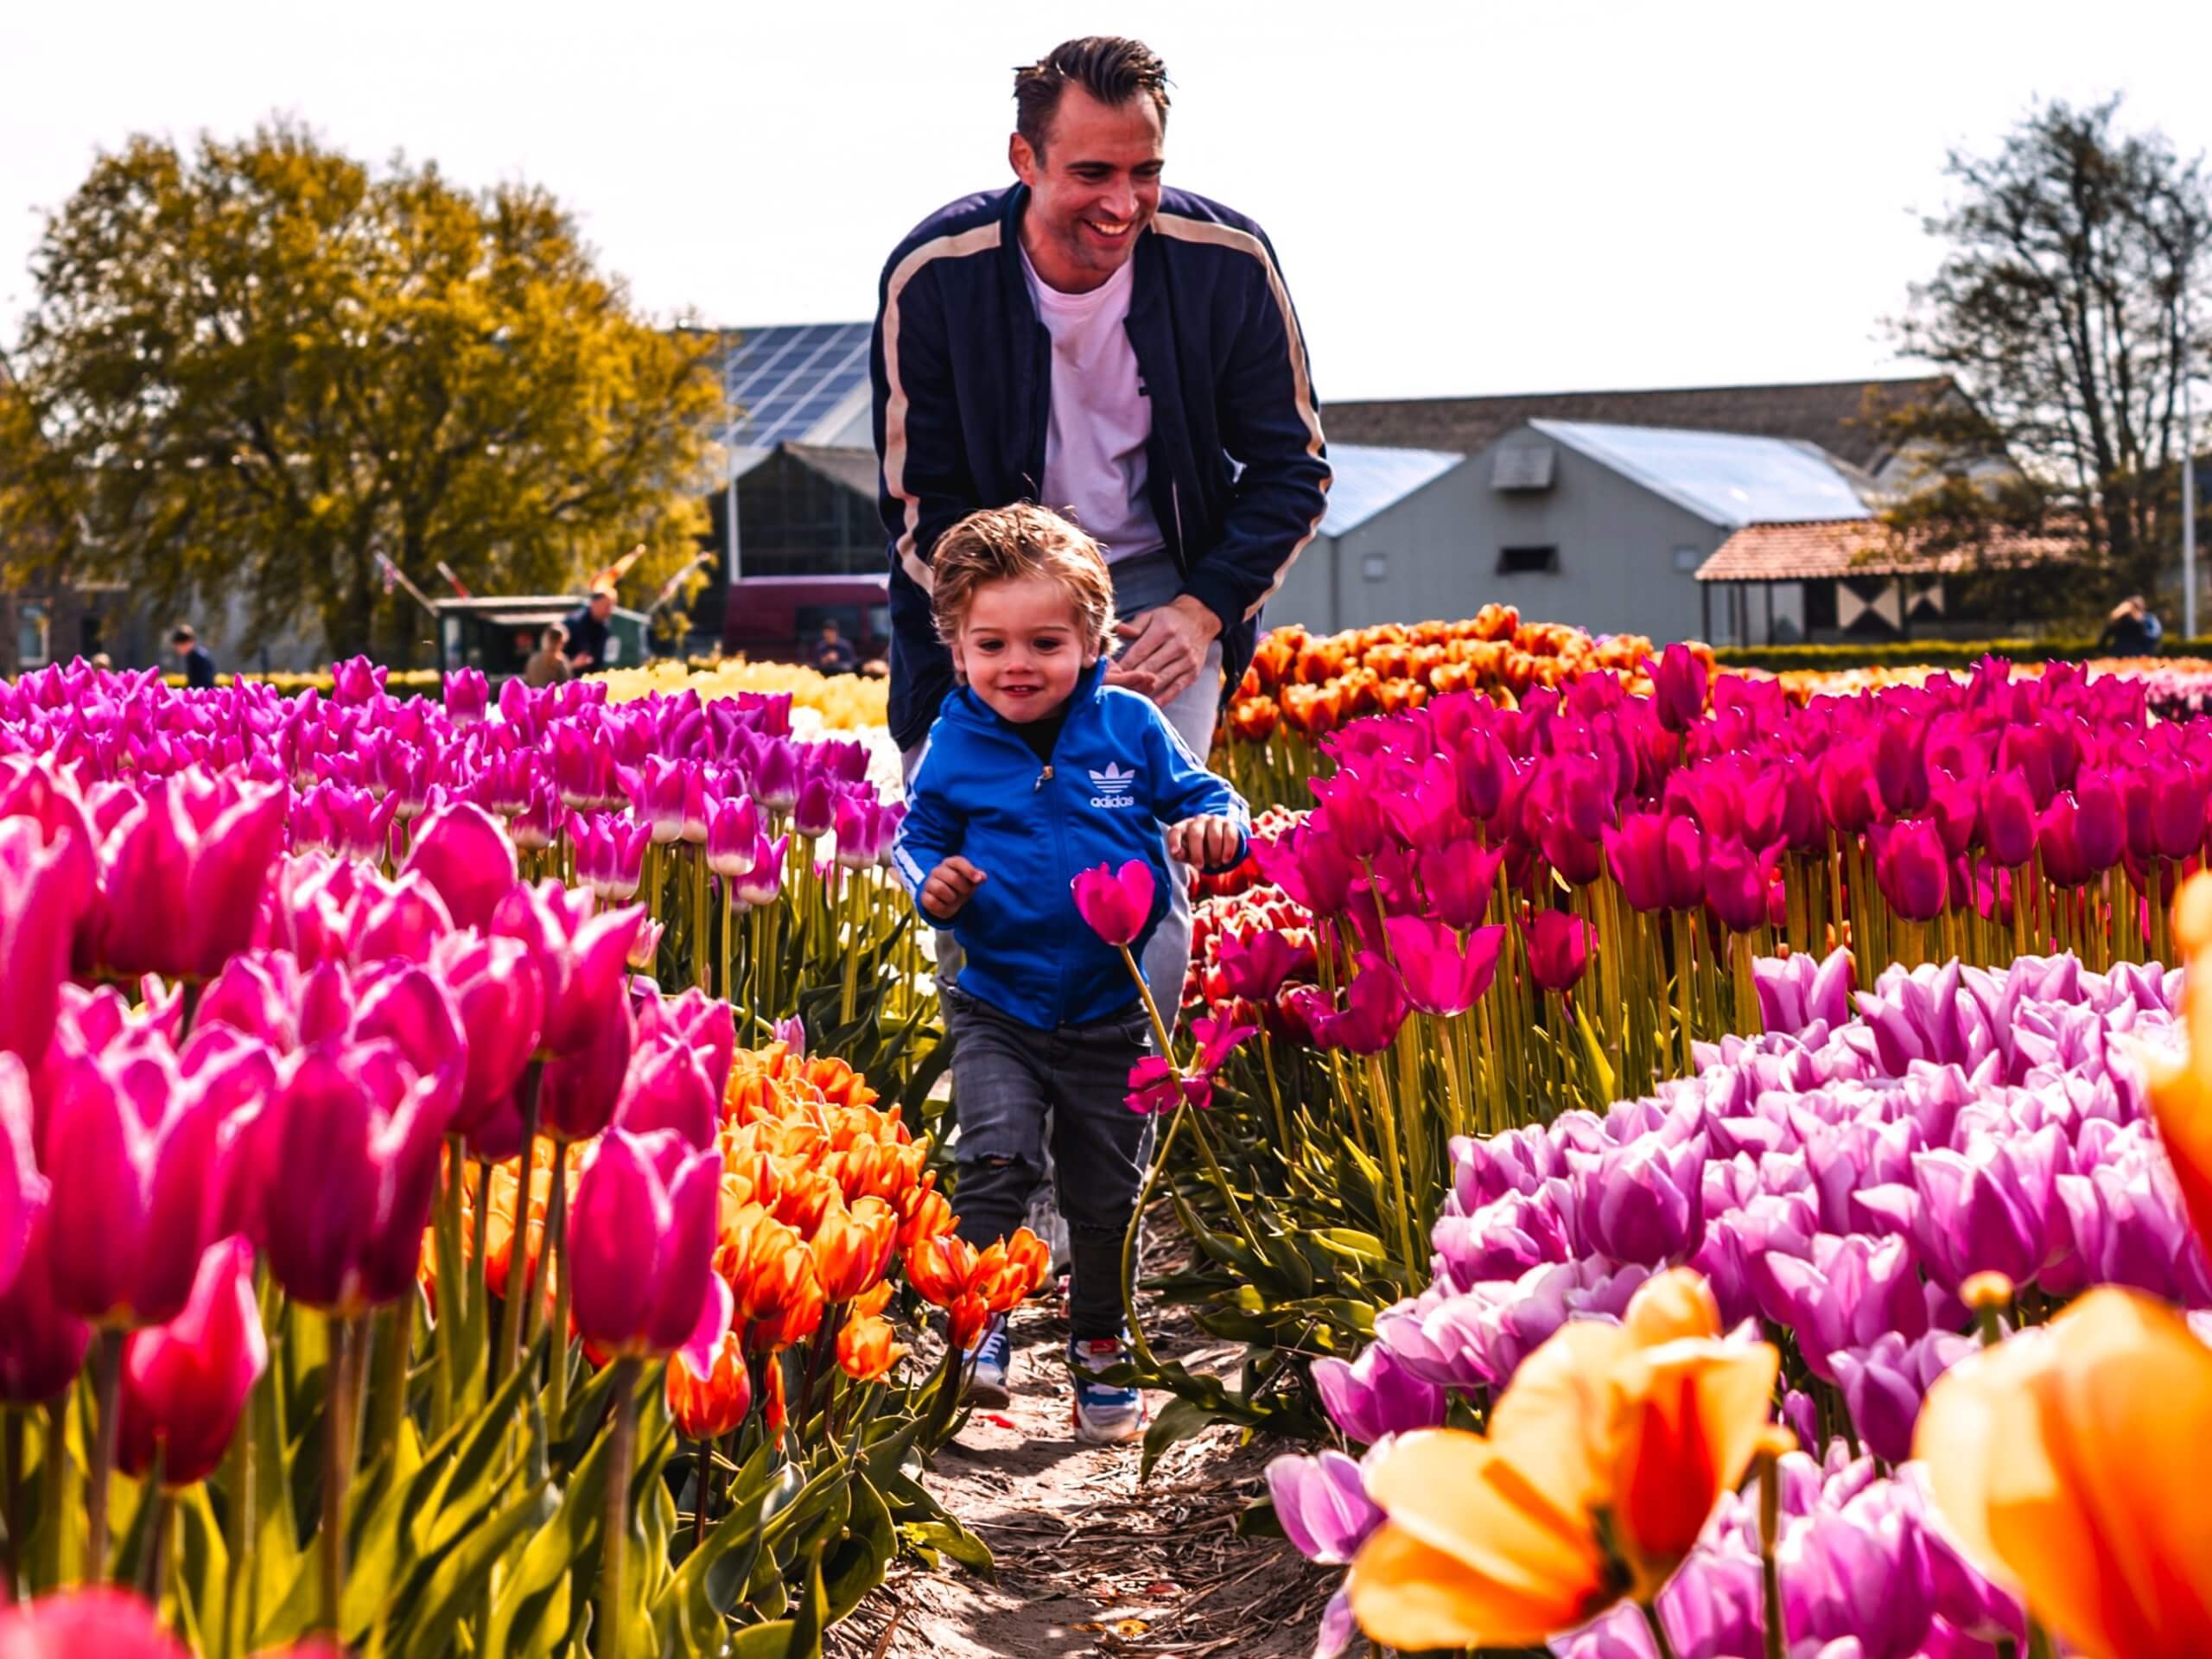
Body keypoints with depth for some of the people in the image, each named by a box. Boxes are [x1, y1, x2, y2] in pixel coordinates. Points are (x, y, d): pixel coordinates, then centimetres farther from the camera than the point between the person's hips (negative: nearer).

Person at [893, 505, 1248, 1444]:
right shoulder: (954, 744, -5)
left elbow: (1200, 795, 3)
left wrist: (1218, 827, -20)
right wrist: (932, 883, -14)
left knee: (1105, 1193, 11)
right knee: (996, 1159, -19)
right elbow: (918, 835, 7)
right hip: (996, 1006, -1)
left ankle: (1098, 1350, 28)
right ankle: (978, 1330, -2)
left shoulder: (1130, 727, -6)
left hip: (1109, 1013, 1)